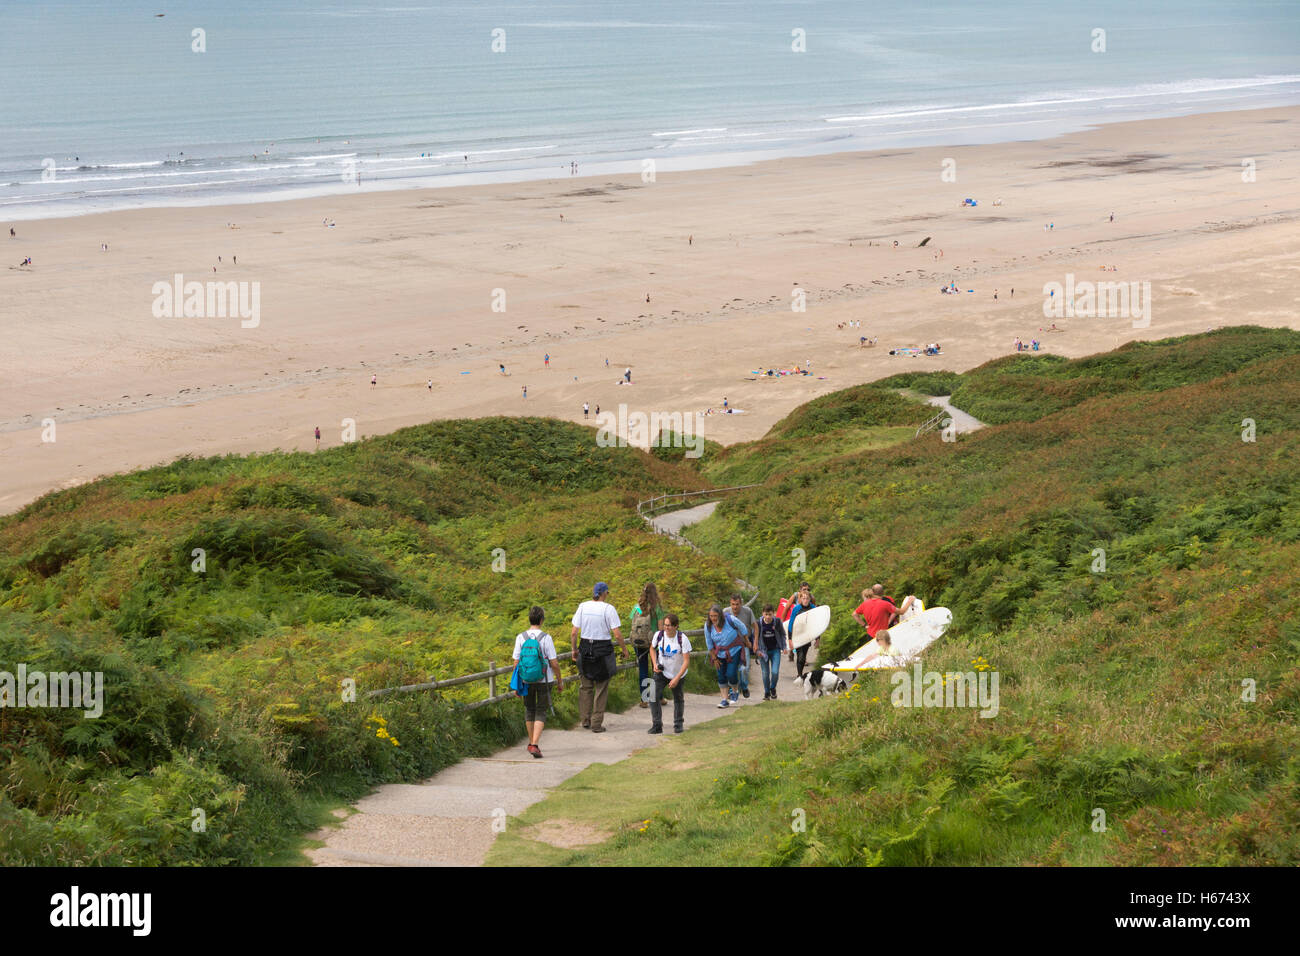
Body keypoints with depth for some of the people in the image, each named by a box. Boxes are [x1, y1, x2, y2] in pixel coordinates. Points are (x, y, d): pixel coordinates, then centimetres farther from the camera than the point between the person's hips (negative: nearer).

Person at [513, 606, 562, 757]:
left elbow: (516, 662, -3)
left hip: (526, 680, 2)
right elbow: (554, 663, -11)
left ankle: (531, 743, 30)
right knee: (540, 712, 4)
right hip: (544, 680, -2)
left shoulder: (520, 638, -6)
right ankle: (535, 745, -10)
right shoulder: (546, 638, -12)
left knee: (529, 710, 20)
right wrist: (560, 681, 3)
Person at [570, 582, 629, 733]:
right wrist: (624, 649, 1)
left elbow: (574, 632, -2)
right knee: (601, 689, 7)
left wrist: (574, 649, 11)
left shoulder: (583, 607, -2)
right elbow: (617, 634, -13)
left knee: (585, 686, 18)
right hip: (603, 650, -3)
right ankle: (596, 724, 8)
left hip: (585, 648, 3)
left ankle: (585, 719, 24)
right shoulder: (608, 609, -11)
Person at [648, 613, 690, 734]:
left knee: (678, 699, 11)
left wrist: (676, 678, -24)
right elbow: (652, 648, 10)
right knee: (654, 696, -13)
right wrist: (655, 664, -6)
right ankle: (657, 725, -6)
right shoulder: (658, 635, -12)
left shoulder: (682, 639, -21)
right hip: (661, 672, 1)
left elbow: (686, 661, -20)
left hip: (677, 673, -1)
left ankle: (678, 724, 30)